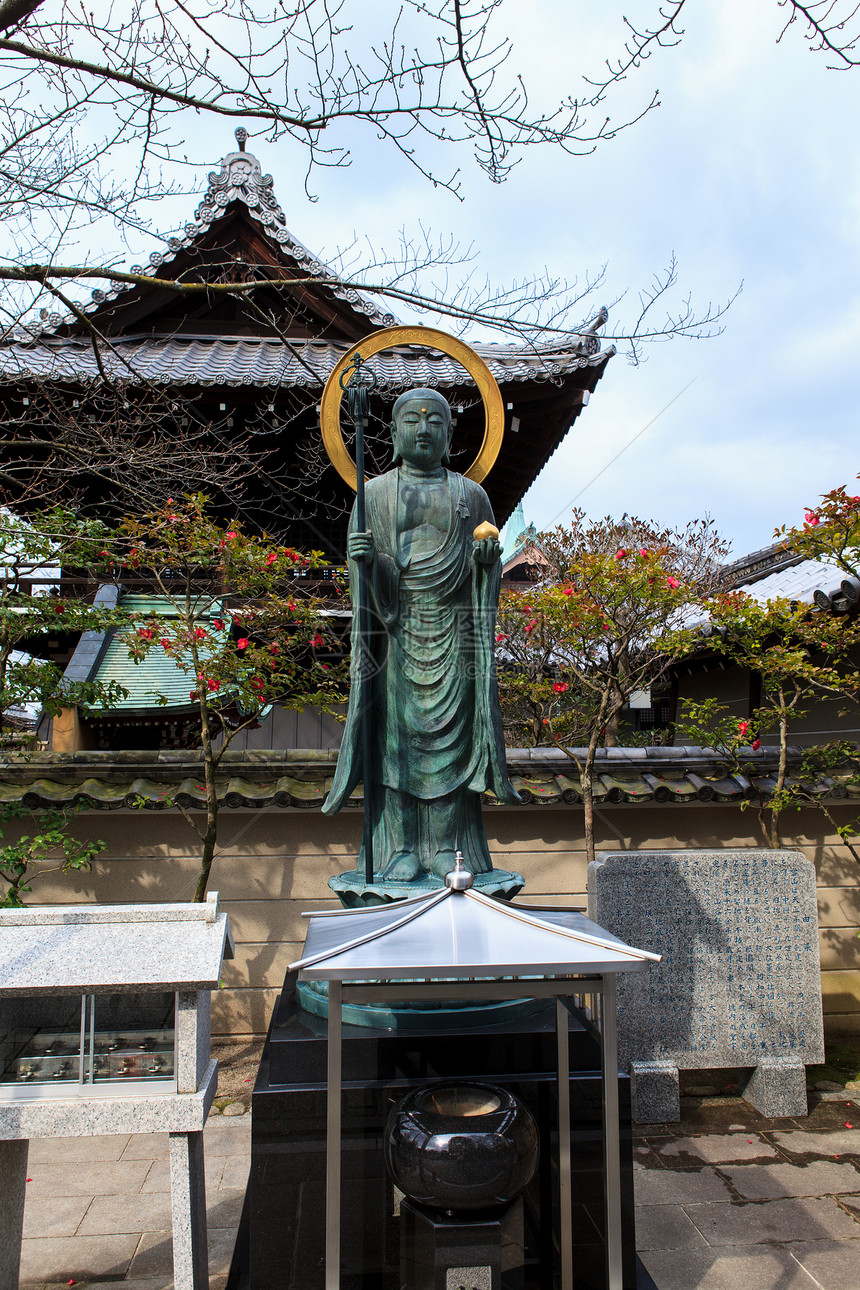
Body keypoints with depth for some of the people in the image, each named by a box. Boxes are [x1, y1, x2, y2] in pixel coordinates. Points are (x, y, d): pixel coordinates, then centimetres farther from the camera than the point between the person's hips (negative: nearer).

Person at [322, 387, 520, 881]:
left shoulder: (471, 494, 13)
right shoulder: (375, 494, 11)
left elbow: (489, 569, 14)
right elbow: (359, 564, 6)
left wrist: (487, 558, -9)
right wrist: (363, 557, -17)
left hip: (453, 632, 1)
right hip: (396, 627, -1)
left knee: (450, 728, -1)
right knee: (396, 728, -3)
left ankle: (447, 849, 7)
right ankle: (401, 850, 4)